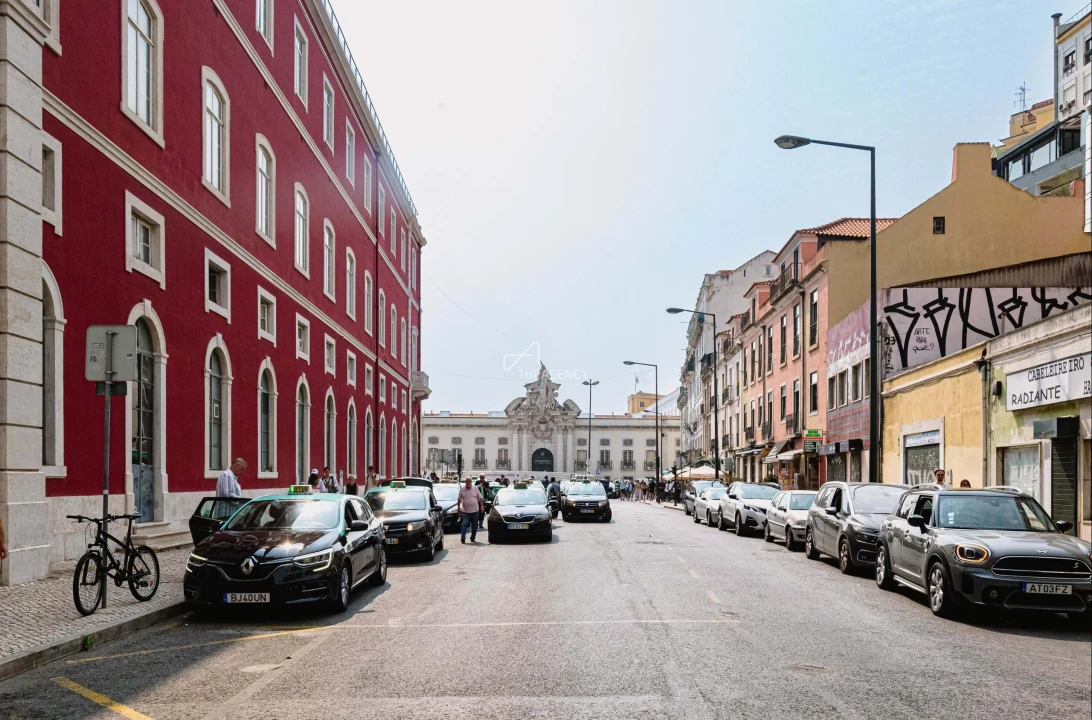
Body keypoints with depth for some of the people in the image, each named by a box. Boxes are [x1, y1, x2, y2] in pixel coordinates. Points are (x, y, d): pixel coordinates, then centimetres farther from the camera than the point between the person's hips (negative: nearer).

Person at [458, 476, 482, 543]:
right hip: (465, 511, -1)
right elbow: (459, 500, 9)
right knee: (464, 525, -11)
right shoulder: (462, 489, 2)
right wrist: (458, 508, 7)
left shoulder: (475, 489, 2)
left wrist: (482, 506, -2)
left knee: (474, 526, 7)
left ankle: (473, 538, 21)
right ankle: (463, 539, -12)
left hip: (475, 511, 1)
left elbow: (480, 498, 6)